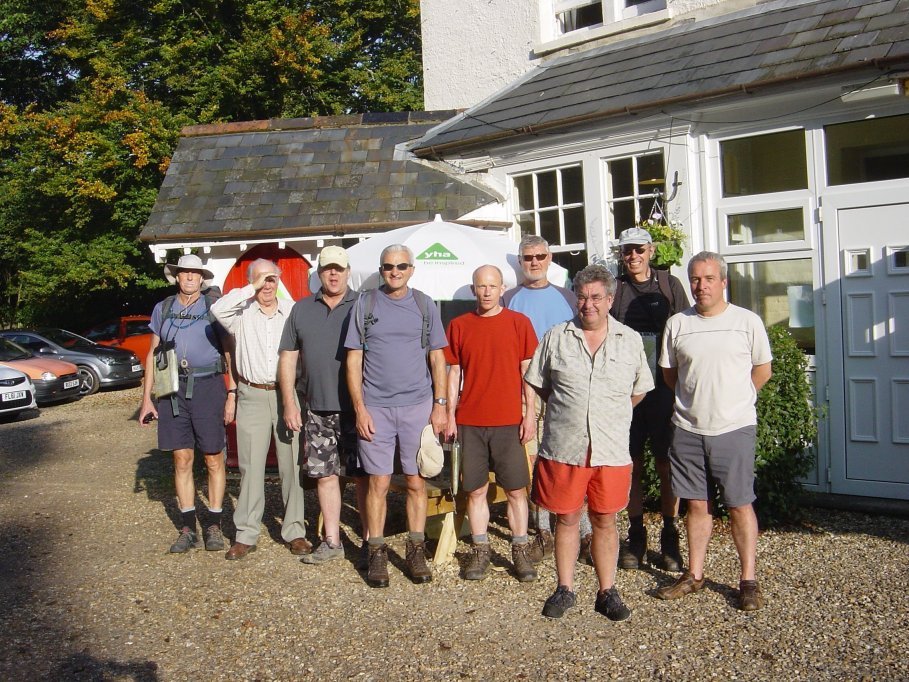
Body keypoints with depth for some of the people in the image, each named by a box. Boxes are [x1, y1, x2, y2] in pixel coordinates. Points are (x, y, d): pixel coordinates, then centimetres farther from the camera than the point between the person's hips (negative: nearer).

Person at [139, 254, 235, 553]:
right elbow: (153, 353, 14)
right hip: (174, 390, 3)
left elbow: (230, 352, 1)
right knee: (182, 460, 6)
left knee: (213, 460, 2)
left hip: (207, 386, -3)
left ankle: (213, 526, 14)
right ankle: (188, 528, 16)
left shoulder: (213, 308, 2)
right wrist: (146, 398, 8)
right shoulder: (163, 309, 11)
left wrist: (232, 394, -7)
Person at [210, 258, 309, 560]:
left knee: (291, 464, 3)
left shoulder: (293, 311, 5)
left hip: (287, 394, 0)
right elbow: (218, 308, -17)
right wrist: (251, 289, -12)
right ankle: (245, 534, 13)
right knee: (251, 466, 5)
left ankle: (295, 530, 14)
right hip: (252, 396, 0)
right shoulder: (242, 314, 4)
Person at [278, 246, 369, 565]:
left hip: (357, 407, -3)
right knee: (324, 474, 8)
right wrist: (289, 403, 5)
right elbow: (288, 358, 12)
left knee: (364, 475, 2)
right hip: (318, 408, 4)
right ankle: (332, 542, 21)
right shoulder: (302, 309, 11)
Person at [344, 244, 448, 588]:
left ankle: (416, 551, 18)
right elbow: (353, 360, 3)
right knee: (378, 482, 2)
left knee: (416, 482, 5)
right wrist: (360, 409, -4)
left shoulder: (424, 305, 7)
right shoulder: (365, 304, 4)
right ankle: (377, 553, 14)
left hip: (417, 406, 1)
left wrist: (440, 405, -1)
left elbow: (437, 357, 8)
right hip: (375, 407, -1)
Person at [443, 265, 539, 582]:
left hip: (508, 421, -1)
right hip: (470, 422, 2)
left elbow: (527, 371, 1)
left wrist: (530, 414, -4)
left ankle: (520, 551, 17)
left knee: (516, 489, 4)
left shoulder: (519, 322, 1)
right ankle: (481, 551, 20)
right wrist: (450, 416, 4)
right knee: (476, 489, 7)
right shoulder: (459, 326, 6)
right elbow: (454, 373, 8)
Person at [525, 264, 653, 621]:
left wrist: (611, 414, 12)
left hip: (612, 450, 0)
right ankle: (565, 589, 24)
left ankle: (607, 592, 24)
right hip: (563, 448, 0)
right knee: (566, 519, 10)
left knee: (605, 521, 9)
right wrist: (567, 410, 10)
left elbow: (639, 390, 15)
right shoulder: (556, 337, 3)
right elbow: (538, 384, 11)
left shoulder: (630, 340, 5)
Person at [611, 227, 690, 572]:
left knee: (666, 465, 3)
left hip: (663, 389, -1)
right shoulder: (613, 288, 8)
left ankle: (669, 538, 15)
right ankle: (636, 536, 18)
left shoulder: (670, 285, 6)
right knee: (632, 466, 6)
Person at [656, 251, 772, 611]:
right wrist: (695, 400, 10)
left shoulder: (747, 321, 0)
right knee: (696, 504, 11)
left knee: (740, 504, 2)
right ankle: (694, 574, 24)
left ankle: (748, 581, 15)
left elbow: (762, 370, 8)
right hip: (688, 429, 2)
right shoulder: (677, 324, 4)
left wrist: (732, 401, 8)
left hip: (735, 428, -2)